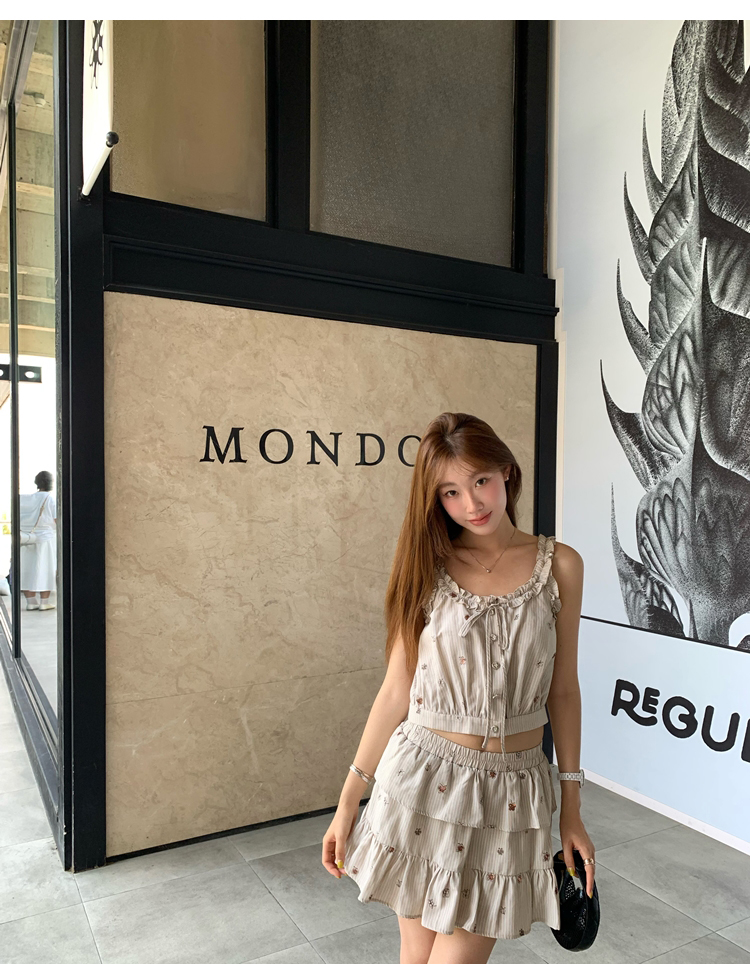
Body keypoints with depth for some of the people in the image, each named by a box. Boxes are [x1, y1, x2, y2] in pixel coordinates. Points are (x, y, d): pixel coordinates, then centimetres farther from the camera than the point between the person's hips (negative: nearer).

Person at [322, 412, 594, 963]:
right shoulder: (429, 567, -4)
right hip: (424, 778, 0)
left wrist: (571, 809, 6)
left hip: (511, 792, 0)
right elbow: (396, 690, -1)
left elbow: (563, 691, 3)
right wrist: (349, 800, 1)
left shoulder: (560, 566, -3)